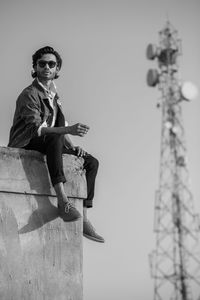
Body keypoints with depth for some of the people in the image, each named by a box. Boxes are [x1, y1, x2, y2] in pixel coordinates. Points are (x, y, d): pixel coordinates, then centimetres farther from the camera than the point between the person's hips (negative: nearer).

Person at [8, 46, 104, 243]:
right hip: (24, 148, -9)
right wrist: (68, 130, -37)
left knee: (91, 162, 1)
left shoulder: (54, 95, 16)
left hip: (47, 147, 9)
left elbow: (60, 125, 19)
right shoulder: (29, 95, -11)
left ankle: (84, 219, -2)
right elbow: (35, 128, -26)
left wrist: (72, 146, 1)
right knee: (54, 138, -39)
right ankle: (63, 201, -46)